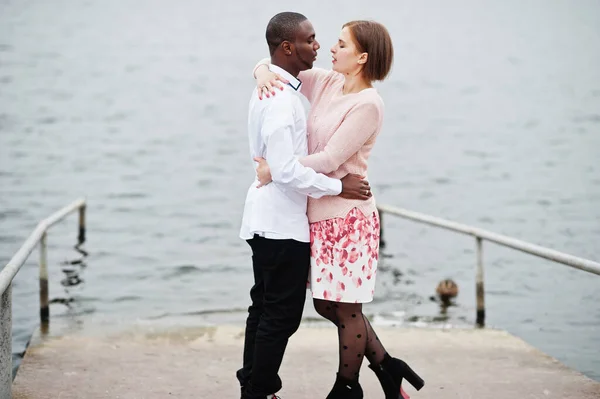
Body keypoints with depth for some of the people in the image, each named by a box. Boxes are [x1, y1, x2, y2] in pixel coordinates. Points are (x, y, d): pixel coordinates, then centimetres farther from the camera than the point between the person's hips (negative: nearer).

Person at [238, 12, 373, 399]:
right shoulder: (281, 100, -21)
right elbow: (286, 169, -26)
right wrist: (339, 186, -18)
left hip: (268, 221, 10)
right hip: (282, 223, -10)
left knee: (265, 309, 16)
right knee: (282, 315, -3)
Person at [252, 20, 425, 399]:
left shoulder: (368, 104, -16)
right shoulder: (326, 83, 6)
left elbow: (330, 158, -20)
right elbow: (273, 65, 15)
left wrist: (273, 171, -15)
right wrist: (264, 72, -9)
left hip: (347, 218, -8)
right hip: (320, 215, 9)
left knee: (345, 309, 4)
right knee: (327, 305, 15)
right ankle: (387, 367, 26)